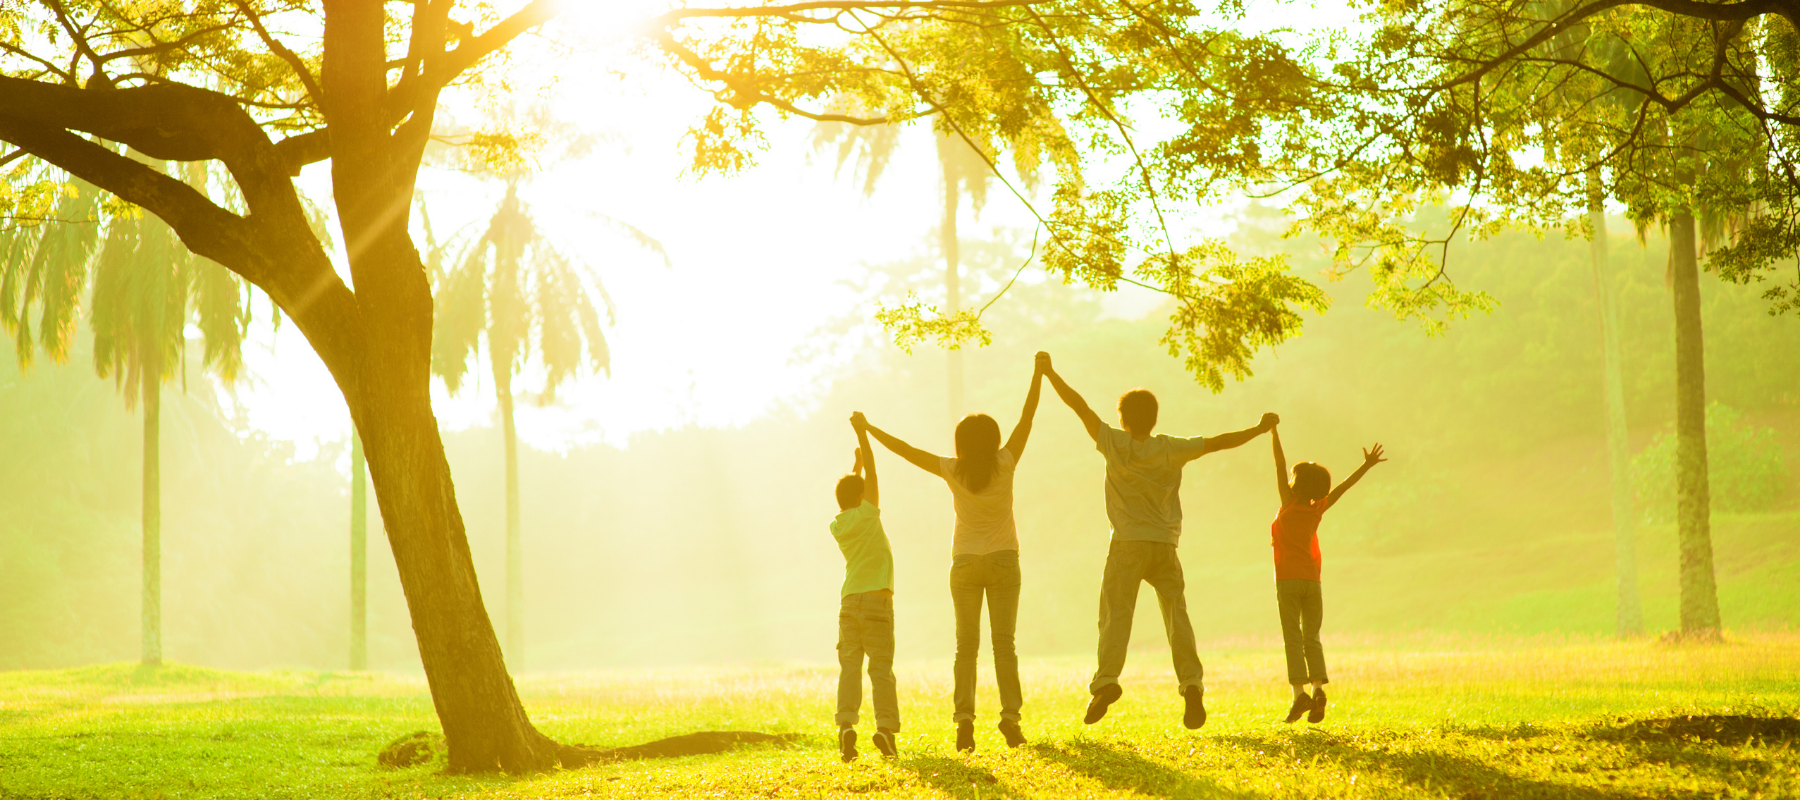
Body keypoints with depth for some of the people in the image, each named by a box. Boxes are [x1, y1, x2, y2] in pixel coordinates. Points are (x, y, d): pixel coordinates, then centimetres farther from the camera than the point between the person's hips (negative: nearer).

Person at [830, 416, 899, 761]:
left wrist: (856, 463, 38)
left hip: (849, 603, 4)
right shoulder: (866, 515, -2)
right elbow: (872, 472, 3)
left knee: (849, 667, 0)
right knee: (881, 668, -4)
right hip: (876, 601, -4)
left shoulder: (837, 526, 10)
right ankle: (885, 726, -16)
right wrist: (861, 431, 10)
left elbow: (846, 499, 32)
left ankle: (846, 723, -18)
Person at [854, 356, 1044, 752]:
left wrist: (869, 429, 9)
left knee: (966, 645, 2)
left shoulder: (953, 471, -6)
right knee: (1004, 642, 1)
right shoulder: (1004, 465, -6)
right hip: (1004, 560, 0)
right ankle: (1011, 716, -8)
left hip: (966, 564, 0)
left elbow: (906, 450, -1)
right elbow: (1027, 418, -2)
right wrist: (1038, 373, 3)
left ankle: (965, 719, -8)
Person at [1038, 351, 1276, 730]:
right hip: (1165, 545, 2)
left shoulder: (1116, 444, -2)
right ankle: (1192, 684, -9)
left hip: (1128, 545, -2)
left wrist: (1050, 373, 6)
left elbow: (1081, 407, -1)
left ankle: (1106, 680, -22)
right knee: (1177, 616, 4)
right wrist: (1260, 429, 19)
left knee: (1115, 614, -5)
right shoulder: (1171, 449, 3)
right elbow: (1218, 442, 7)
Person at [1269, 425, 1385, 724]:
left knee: (1293, 637, -7)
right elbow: (1343, 486, 14)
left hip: (1288, 579, -4)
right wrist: (1367, 465, 22)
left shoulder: (1289, 504, -4)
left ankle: (1299, 693, -18)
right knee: (1311, 637, 7)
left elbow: (1280, 466, -6)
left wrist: (1273, 433, -4)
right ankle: (1318, 688, -12)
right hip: (1312, 580, 4)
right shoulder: (1318, 509, 6)